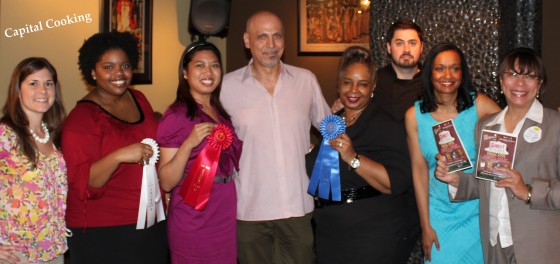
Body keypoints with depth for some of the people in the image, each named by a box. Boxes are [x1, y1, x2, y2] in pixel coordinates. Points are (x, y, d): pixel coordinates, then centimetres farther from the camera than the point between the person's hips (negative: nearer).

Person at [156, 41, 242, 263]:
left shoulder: (222, 113, 9)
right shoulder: (176, 116, -11)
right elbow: (166, 182, -15)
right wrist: (189, 143, -26)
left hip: (226, 218, 6)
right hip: (193, 223, -6)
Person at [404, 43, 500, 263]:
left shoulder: (479, 105, -8)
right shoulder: (414, 115, -3)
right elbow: (419, 170, -2)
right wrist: (426, 226, -1)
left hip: (478, 212, -1)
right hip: (439, 214, 1)